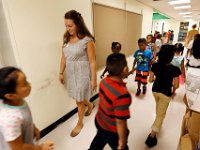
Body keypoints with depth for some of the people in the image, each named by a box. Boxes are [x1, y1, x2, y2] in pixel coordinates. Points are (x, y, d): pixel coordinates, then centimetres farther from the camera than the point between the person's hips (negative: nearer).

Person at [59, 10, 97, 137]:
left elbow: (92, 61, -15)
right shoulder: (66, 38, 3)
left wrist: (94, 79, -13)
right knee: (78, 97, 21)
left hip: (83, 73, -6)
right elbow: (64, 57, 9)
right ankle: (90, 105, 54)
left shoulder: (87, 40, -16)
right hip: (71, 73, 6)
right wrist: (61, 72, 12)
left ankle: (80, 123, 34)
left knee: (79, 101, 8)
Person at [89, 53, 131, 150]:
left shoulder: (104, 81, -15)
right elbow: (120, 122, -28)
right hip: (111, 131, -6)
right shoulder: (122, 95, -39)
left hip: (99, 122, 6)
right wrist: (122, 140, -12)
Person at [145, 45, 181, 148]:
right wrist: (173, 91, 8)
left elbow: (150, 80, -5)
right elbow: (176, 85, -13)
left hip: (155, 90, 4)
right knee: (161, 115, 9)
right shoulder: (175, 69, -22)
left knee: (158, 107, 33)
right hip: (166, 94, -4)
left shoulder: (155, 66, -12)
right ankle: (151, 137, 12)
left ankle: (158, 120, 60)